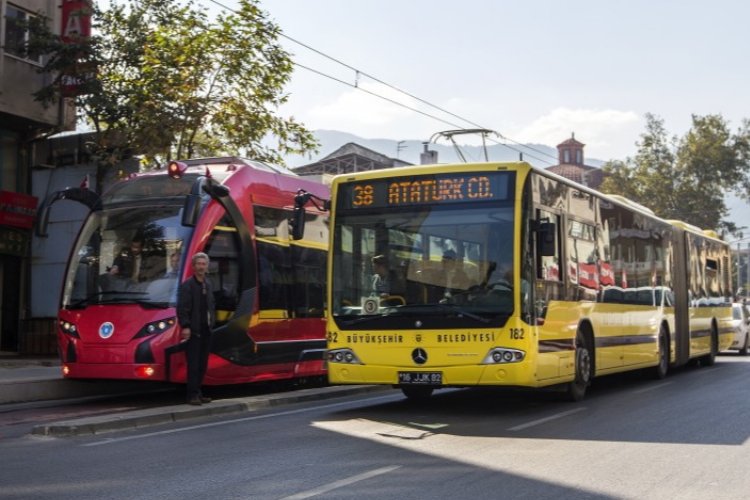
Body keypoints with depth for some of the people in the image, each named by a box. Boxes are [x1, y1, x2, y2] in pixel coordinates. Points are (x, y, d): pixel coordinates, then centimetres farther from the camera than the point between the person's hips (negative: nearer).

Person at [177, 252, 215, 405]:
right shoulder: (187, 285, -9)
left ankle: (198, 393, 18)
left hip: (206, 330, 7)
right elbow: (182, 309, -15)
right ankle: (192, 395, -2)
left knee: (203, 364, 10)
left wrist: (212, 322, 11)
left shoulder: (208, 284, 14)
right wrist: (185, 327, -21)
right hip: (193, 331, -7)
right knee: (193, 364, -6)